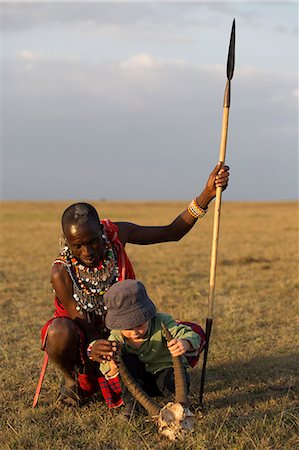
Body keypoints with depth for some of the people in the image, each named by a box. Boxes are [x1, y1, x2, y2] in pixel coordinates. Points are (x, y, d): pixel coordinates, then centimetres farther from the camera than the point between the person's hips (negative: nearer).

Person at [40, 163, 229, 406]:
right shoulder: (62, 273, -25)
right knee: (59, 332, -40)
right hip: (84, 341, -4)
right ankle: (71, 379, -4)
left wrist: (207, 194, -16)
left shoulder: (116, 234, -15)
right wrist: (95, 348, -47)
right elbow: (83, 325, -23)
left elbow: (172, 232, -5)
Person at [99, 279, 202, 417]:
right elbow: (107, 372, -18)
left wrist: (184, 343, -65)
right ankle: (130, 402, -12)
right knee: (127, 359, -27)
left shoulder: (161, 322, -26)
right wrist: (112, 368, -44)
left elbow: (190, 335, -39)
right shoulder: (117, 336, -19)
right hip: (140, 380, 2)